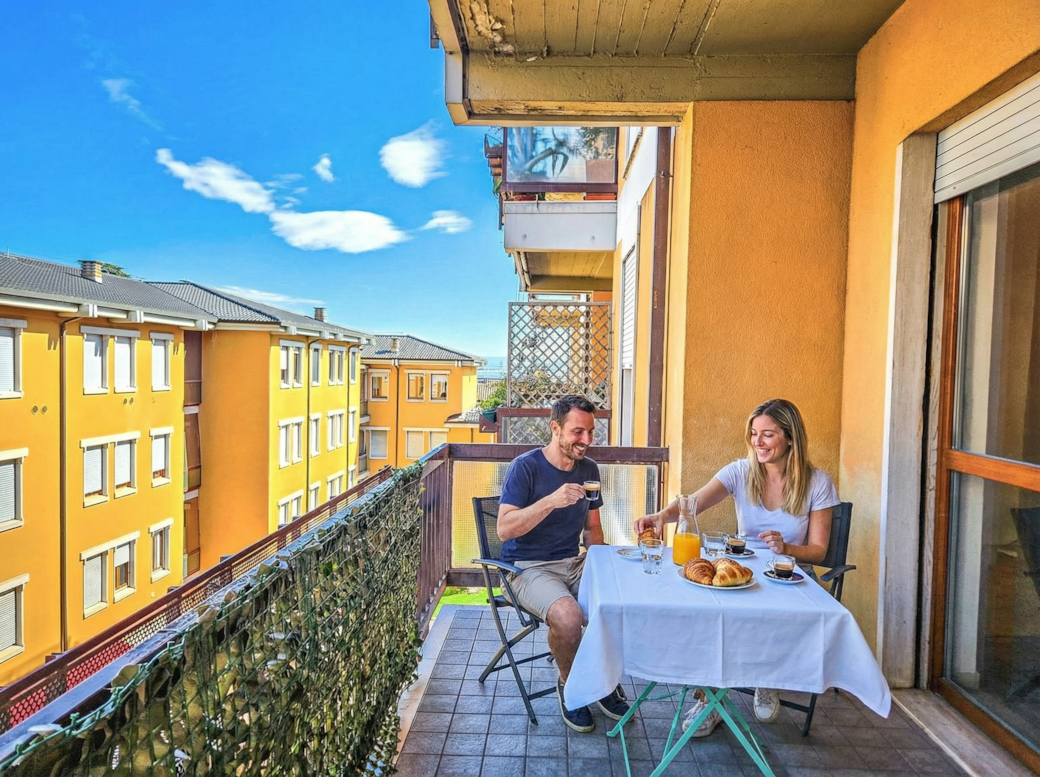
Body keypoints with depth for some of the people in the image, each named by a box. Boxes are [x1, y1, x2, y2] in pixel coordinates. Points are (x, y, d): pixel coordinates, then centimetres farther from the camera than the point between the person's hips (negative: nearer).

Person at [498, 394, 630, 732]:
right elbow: (504, 529, -20)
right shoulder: (525, 467, -12)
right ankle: (568, 683, 1)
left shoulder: (589, 469, 8)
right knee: (569, 617, -33)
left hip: (574, 563, 6)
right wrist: (551, 501, -29)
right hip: (529, 567, -5)